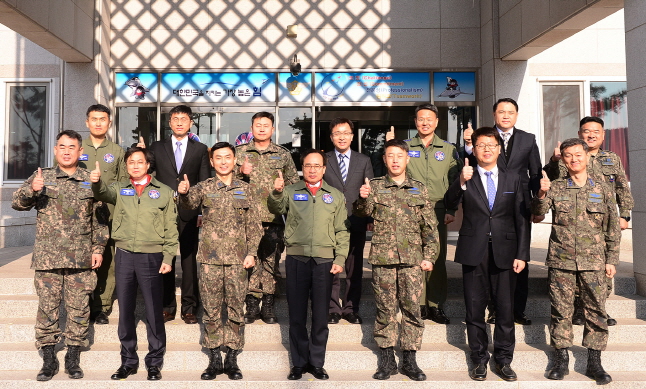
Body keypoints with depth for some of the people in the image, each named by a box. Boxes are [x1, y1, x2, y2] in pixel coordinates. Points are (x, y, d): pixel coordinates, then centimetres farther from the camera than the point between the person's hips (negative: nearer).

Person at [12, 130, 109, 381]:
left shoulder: (91, 181, 6)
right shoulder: (42, 177, 5)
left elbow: (100, 218, 8)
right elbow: (17, 203, -2)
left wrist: (98, 248, 3)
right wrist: (31, 190, -22)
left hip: (81, 258, 0)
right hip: (47, 257, 0)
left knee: (79, 309, 5)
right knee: (47, 308, 5)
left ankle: (73, 359, 18)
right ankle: (48, 360, 18)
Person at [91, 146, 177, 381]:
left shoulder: (164, 192, 5)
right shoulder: (119, 189, 11)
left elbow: (171, 228, 4)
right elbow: (104, 193, -12)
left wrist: (168, 257, -3)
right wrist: (97, 182, -34)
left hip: (152, 256, -2)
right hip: (124, 255, 2)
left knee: (154, 312, 3)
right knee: (125, 311, 10)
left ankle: (154, 363, 16)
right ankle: (128, 361, 23)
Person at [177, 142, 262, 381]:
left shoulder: (244, 189, 7)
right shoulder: (204, 188, 4)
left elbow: (254, 224, 7)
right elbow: (190, 203, -17)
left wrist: (251, 253, -2)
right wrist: (184, 193, -39)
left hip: (237, 260, 1)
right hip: (210, 259, 0)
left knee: (236, 309, 6)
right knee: (211, 310, 6)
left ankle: (232, 360, 18)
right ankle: (214, 359, 18)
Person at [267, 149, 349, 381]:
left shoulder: (336, 196, 10)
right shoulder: (291, 191, 8)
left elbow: (342, 231, 7)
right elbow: (276, 209, -11)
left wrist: (340, 259, -3)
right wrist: (276, 193, -30)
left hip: (324, 260, 1)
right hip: (296, 259, 0)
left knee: (321, 315, 7)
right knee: (297, 314, 8)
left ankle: (317, 363, 21)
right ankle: (299, 362, 21)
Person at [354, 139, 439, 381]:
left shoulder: (419, 190, 9)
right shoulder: (375, 187, 6)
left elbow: (430, 227, 9)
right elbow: (363, 212, -10)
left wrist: (429, 256, 1)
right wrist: (363, 199, -31)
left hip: (412, 259, 1)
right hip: (382, 258, -1)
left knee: (412, 309, 4)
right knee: (385, 309, 5)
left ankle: (410, 361, 16)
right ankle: (386, 361, 16)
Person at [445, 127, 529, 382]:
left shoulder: (513, 179, 8)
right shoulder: (465, 178, 4)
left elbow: (521, 219, 7)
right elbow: (449, 203, -13)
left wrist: (522, 254, 0)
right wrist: (462, 182, -30)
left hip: (505, 252, 1)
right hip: (473, 252, -1)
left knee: (505, 309, 7)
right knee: (475, 309, 7)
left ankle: (503, 360, 23)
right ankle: (479, 360, 21)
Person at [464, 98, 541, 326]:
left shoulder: (528, 140, 9)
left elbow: (536, 175, 11)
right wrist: (469, 146, -23)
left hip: (520, 208, 2)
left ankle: (519, 310, 20)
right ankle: (495, 309, 17)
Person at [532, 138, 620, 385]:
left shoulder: (602, 189, 6)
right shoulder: (556, 188, 4)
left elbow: (613, 228, 8)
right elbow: (538, 211, -9)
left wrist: (611, 260, 5)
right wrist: (541, 194, -29)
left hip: (594, 262, 1)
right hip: (560, 262, 0)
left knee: (596, 311, 5)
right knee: (561, 310, 5)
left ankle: (594, 362, 17)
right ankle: (561, 360, 16)